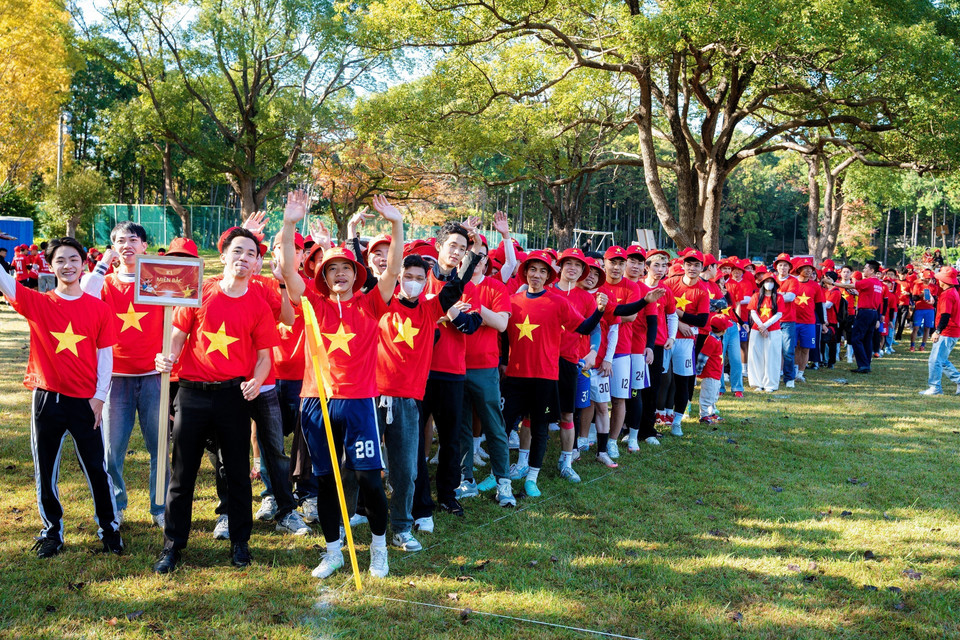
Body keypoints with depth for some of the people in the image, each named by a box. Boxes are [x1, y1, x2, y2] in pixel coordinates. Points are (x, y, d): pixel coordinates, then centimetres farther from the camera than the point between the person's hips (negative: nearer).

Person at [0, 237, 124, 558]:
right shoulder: (37, 303, 0)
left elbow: (105, 355, 3)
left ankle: (109, 527, 21)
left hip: (85, 401, -1)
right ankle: (52, 531, 25)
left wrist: (99, 396, -2)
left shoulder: (99, 309, 0)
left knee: (96, 468, 5)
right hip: (46, 399, 1)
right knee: (45, 470, 10)